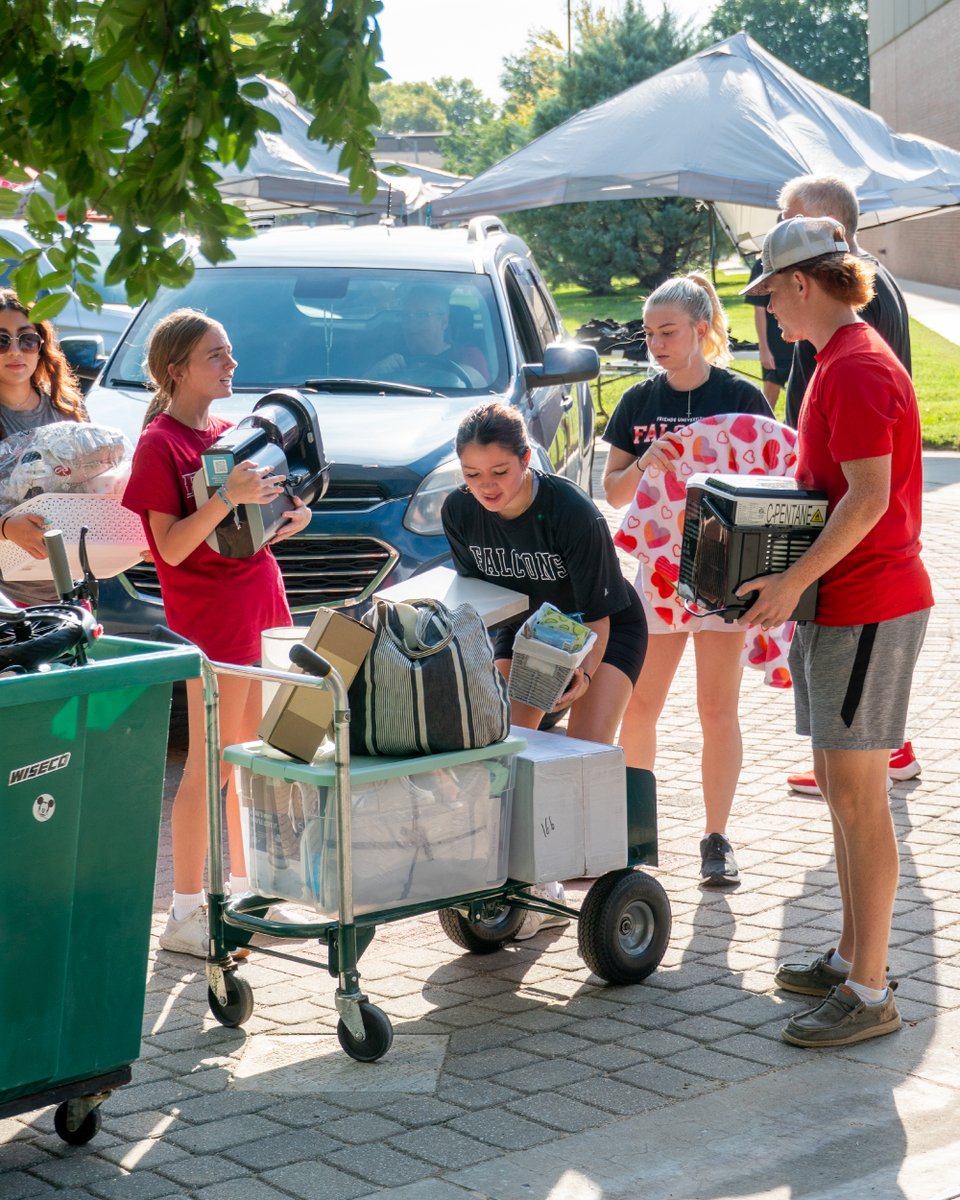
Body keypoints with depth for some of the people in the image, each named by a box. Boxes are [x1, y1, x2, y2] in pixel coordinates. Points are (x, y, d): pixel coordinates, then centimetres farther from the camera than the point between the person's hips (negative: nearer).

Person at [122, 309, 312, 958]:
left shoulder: (228, 433, 14)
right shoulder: (160, 444, -10)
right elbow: (172, 546, -17)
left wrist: (291, 515, 3)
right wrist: (229, 496, -28)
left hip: (260, 601, 8)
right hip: (211, 614, -8)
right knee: (209, 763, -5)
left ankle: (246, 889, 26)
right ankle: (186, 914, 2)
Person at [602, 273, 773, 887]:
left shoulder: (741, 397, -5)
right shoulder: (639, 402, 4)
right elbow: (614, 491, 5)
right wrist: (644, 464, -15)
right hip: (658, 563, 3)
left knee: (718, 710, 3)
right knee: (638, 705, 5)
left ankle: (717, 838, 14)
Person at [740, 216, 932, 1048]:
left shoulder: (857, 369, -17)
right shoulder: (838, 362, 15)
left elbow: (869, 497, -24)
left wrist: (791, 581, -23)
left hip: (868, 606, -10)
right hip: (838, 603, 10)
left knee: (858, 797, -7)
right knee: (839, 786, 15)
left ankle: (871, 993, -1)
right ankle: (851, 957, 25)